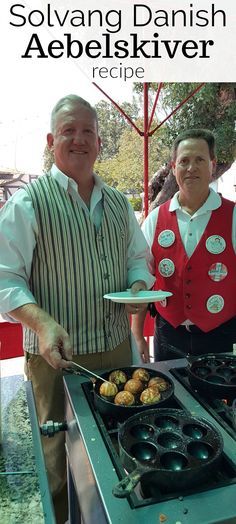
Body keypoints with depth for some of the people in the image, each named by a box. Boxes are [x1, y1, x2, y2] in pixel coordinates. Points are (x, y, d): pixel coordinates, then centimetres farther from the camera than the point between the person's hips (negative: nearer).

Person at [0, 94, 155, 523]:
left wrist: (138, 287, -5)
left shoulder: (118, 203, 8)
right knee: (60, 453, 13)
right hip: (58, 354, -5)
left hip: (118, 345, 6)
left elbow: (137, 257, 16)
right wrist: (43, 323, -27)